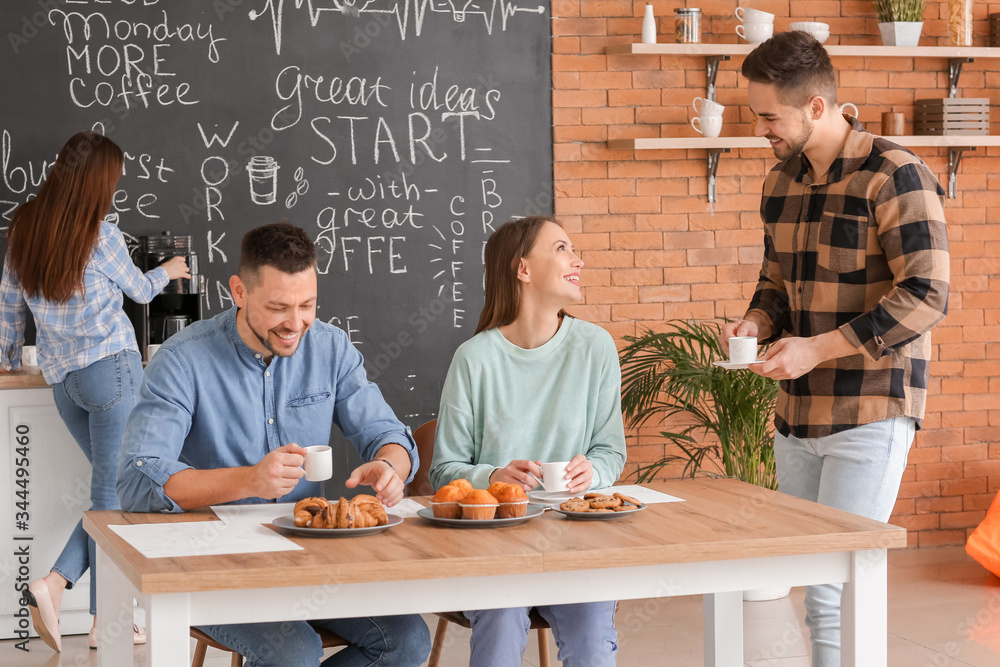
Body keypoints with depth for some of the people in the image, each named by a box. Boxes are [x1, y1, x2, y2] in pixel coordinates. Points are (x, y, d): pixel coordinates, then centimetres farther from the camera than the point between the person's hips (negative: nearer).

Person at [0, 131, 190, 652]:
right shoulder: (99, 235, -9)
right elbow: (140, 291, 8)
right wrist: (167, 271, 29)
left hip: (61, 378, 6)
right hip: (111, 369, -6)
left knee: (112, 487, 13)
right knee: (113, 491, -4)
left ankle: (55, 582, 1)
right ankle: (106, 619, -7)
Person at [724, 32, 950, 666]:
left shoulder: (895, 176, -12)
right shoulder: (781, 182, 12)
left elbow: (926, 295, -17)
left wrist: (818, 348, -20)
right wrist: (756, 322, 2)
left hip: (871, 415, -8)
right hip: (797, 413, 8)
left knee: (833, 587, -11)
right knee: (806, 580, 10)